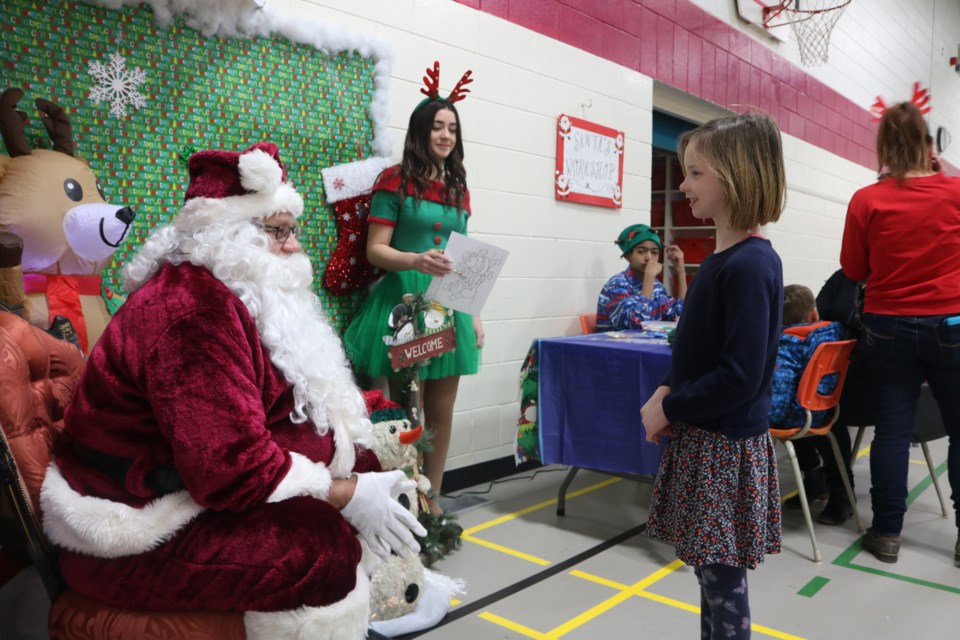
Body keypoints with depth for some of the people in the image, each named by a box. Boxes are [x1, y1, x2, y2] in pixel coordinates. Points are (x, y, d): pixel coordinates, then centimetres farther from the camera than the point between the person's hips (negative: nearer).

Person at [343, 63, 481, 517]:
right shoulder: (395, 180, -2)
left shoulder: (459, 188, 14)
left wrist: (475, 313, 12)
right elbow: (375, 250, -7)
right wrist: (417, 261, -25)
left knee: (441, 412, 10)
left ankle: (433, 501, 23)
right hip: (405, 301, -5)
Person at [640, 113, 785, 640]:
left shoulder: (750, 266, -19)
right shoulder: (720, 259, 8)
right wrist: (667, 391, 0)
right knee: (710, 570, 19)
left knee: (722, 577, 4)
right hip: (699, 437, 8)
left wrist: (667, 408, -13)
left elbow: (740, 377, -22)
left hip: (726, 446, -8)